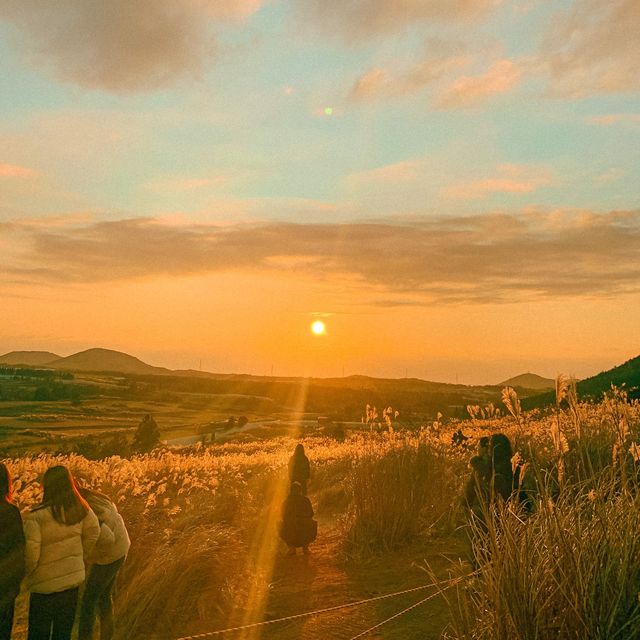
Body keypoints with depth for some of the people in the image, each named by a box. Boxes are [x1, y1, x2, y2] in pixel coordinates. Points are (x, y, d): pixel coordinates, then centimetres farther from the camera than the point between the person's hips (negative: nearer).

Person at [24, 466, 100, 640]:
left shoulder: (37, 516, -22)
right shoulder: (81, 510, -8)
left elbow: (30, 552, -23)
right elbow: (94, 531, 5)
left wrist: (28, 573, -3)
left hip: (46, 585, -4)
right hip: (73, 580, 4)